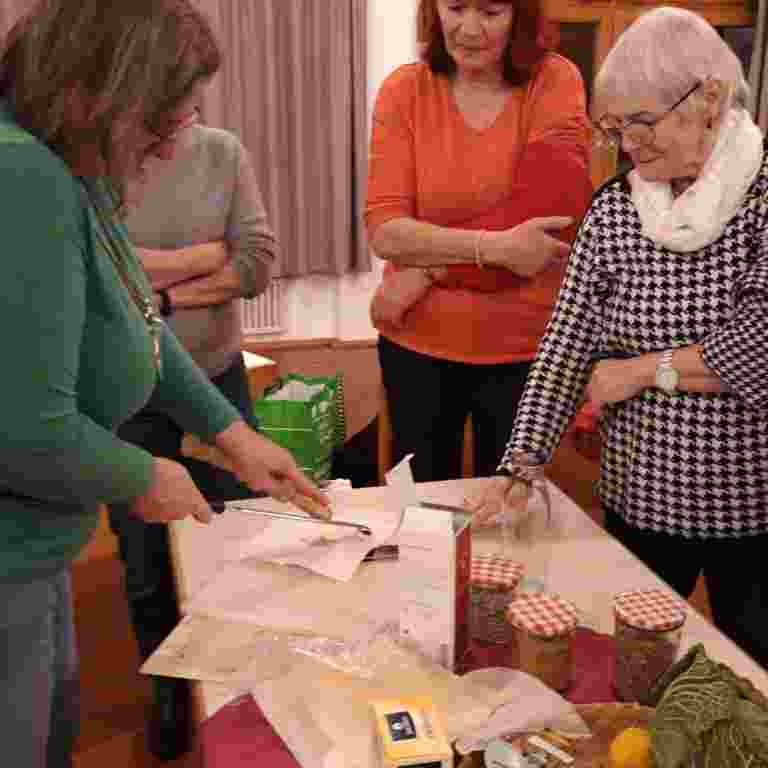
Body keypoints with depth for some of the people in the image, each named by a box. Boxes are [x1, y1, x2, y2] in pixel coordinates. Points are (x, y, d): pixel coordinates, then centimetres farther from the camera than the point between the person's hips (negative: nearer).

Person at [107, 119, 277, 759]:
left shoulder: (222, 152, -2)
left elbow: (258, 263, -8)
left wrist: (162, 295, -13)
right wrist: (204, 256, -14)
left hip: (218, 380, 2)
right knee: (147, 563, 13)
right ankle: (168, 696, 39)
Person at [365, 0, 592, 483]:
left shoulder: (555, 82, -7)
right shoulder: (404, 91, -4)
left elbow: (554, 208, -20)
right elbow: (385, 231, -12)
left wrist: (421, 272, -17)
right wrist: (494, 246, -25)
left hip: (523, 347, -1)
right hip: (418, 344, 1)